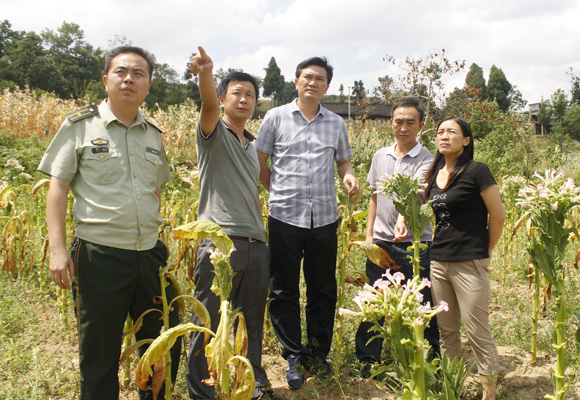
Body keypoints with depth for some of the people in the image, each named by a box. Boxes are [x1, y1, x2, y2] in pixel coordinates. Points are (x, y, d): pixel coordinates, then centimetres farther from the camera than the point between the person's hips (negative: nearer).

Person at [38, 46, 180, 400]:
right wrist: (58, 248, -11)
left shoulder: (153, 134, 11)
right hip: (100, 255, -4)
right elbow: (58, 188, -3)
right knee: (99, 353, 9)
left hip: (150, 254, 5)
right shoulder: (80, 126, -1)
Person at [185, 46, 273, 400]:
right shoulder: (214, 132, 1)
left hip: (256, 245, 6)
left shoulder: (254, 145, 19)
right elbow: (208, 105, -22)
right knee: (210, 323, 3)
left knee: (252, 322, 15)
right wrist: (206, 74, -42)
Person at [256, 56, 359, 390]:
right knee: (284, 290, 4)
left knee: (323, 290, 9)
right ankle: (294, 356, 20)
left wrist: (349, 176, -3)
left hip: (324, 218, 2)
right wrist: (278, 193, 7)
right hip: (285, 217, -2)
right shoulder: (276, 117, 5)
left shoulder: (337, 123, 11)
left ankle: (318, 353, 26)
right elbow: (259, 162, 9)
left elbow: (343, 161, 19)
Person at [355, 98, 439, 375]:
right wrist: (369, 233, 11)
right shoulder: (380, 156, 10)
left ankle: (433, 357, 27)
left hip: (415, 244, -4)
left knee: (422, 304, 5)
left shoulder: (426, 160, -7)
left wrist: (403, 220, -44)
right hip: (381, 241, 4)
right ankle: (367, 359, 23)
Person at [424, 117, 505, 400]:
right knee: (446, 331, 13)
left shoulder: (476, 171, -8)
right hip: (438, 261, 6)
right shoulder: (435, 174, 10)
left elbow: (498, 215, -5)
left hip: (469, 264, -6)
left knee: (477, 332, 0)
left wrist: (484, 252, 1)